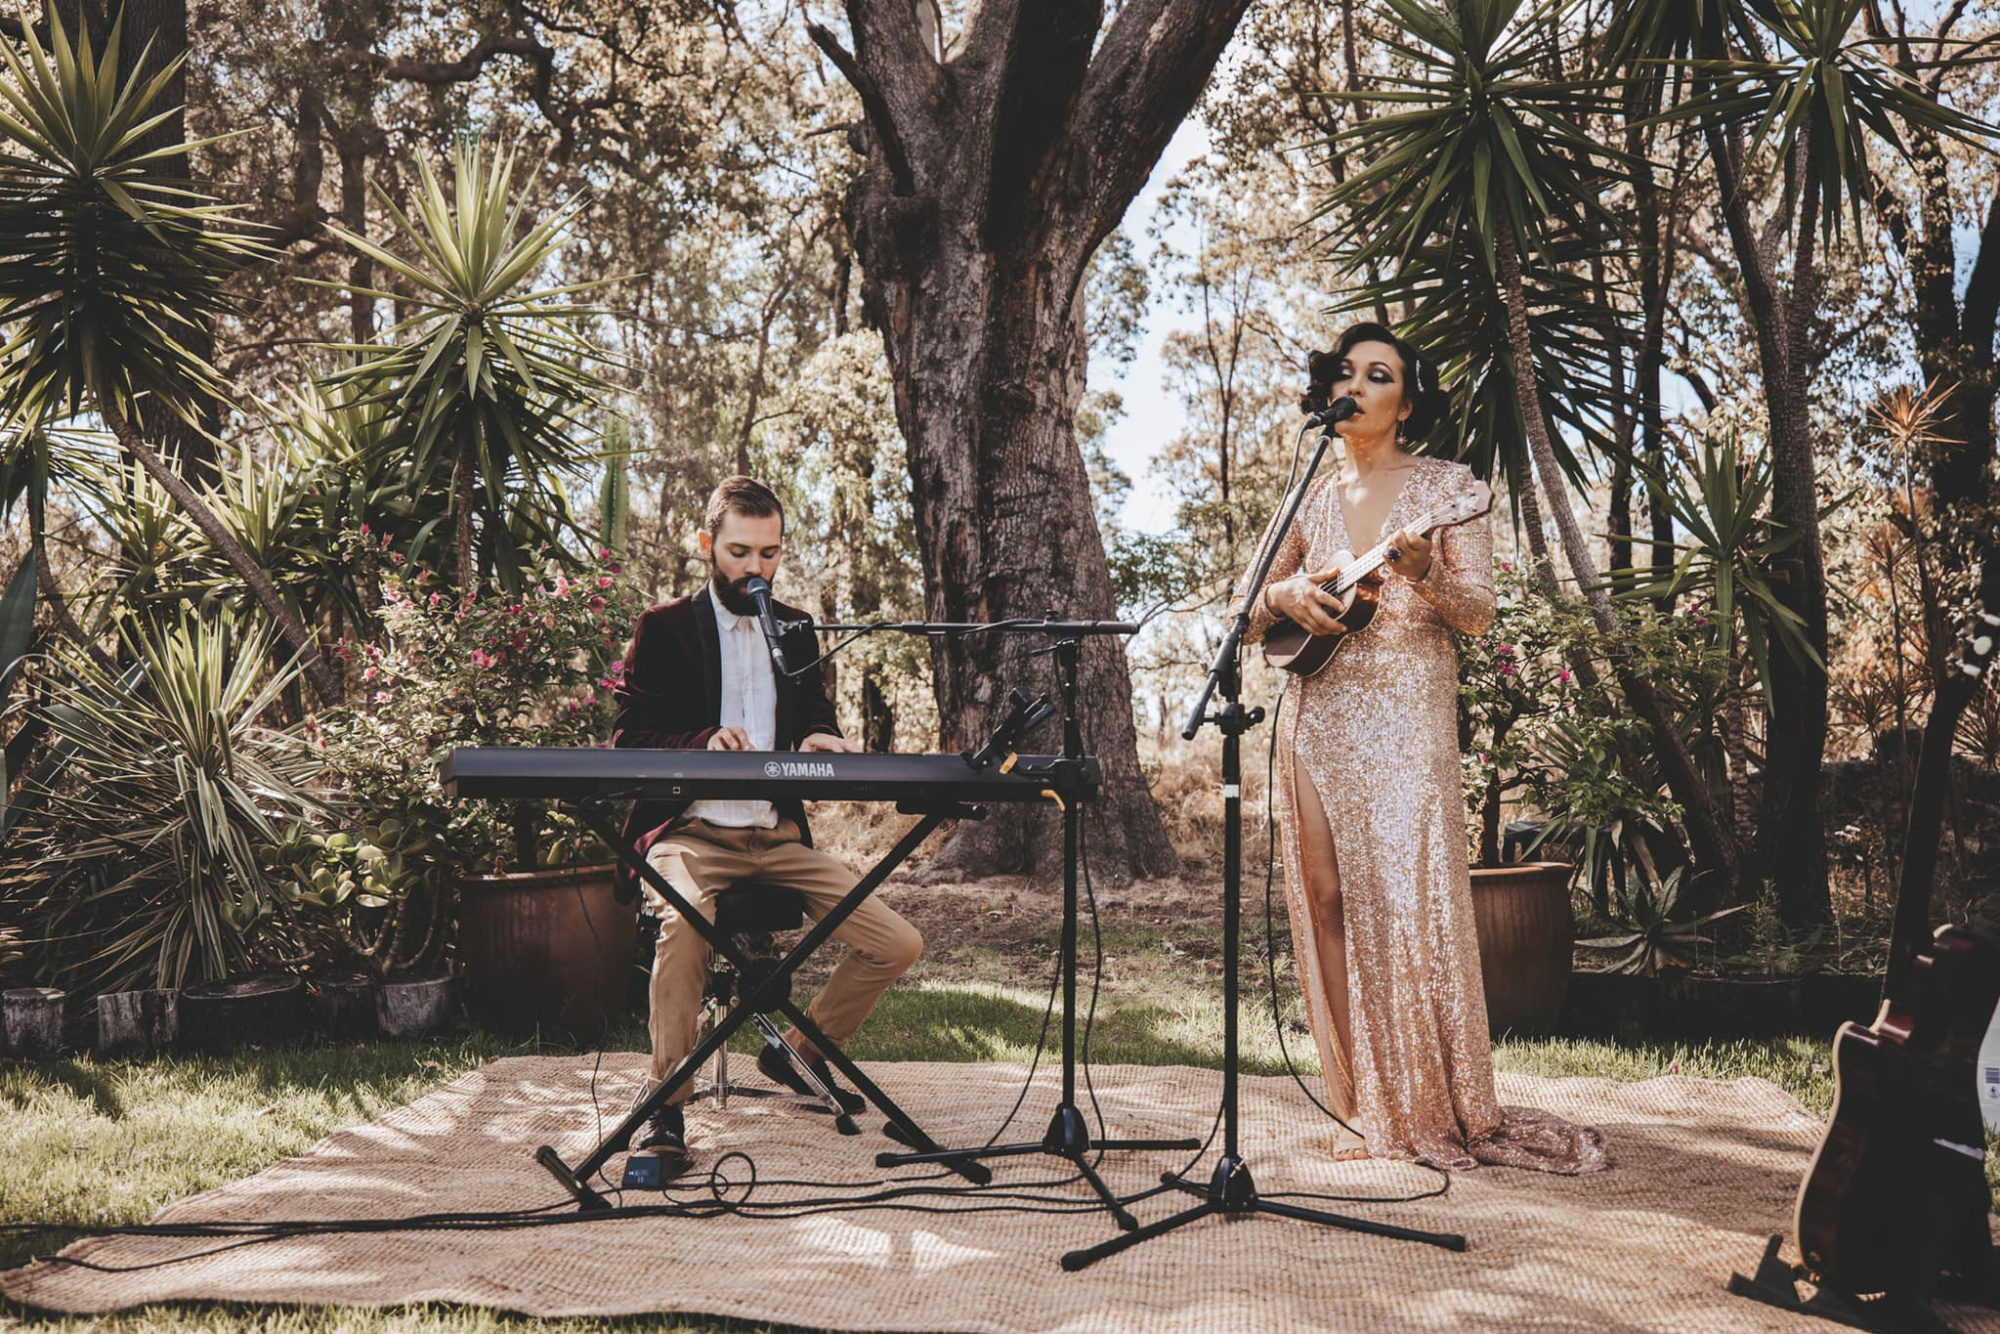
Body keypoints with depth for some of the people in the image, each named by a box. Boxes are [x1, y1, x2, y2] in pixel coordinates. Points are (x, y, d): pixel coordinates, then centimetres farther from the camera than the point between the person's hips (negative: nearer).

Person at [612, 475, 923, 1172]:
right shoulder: (664, 628, 2)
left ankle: (798, 1052, 18)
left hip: (779, 835, 5)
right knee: (684, 923, -38)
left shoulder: (796, 630, 16)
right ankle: (667, 1107, -20)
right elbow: (630, 739, -5)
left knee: (899, 944, -7)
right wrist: (704, 741, -26)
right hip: (691, 833, -5)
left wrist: (821, 741, -9)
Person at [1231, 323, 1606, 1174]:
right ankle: (1367, 1106, 13)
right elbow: (1242, 612, 16)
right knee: (1331, 909, 3)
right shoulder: (1314, 500, 14)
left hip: (1406, 727, -4)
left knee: (1408, 905, -10)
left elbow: (1479, 615, -5)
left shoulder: (1445, 486, 4)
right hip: (1317, 725, 4)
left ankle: (1444, 1111, 1)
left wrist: (1421, 570, -24)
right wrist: (1285, 597, -5)